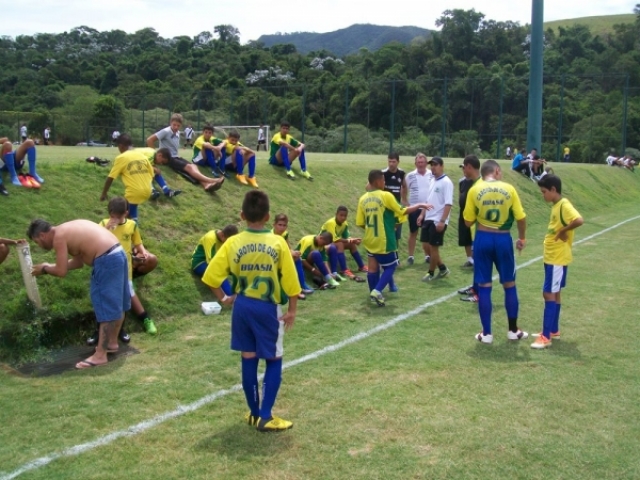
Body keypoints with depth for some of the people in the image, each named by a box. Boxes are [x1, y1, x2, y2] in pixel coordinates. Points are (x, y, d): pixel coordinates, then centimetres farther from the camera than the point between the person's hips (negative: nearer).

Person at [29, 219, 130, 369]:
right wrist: (49, 266, 26)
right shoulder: (67, 230, 22)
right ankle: (112, 342, 37)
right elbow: (78, 261, 26)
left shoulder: (58, 237, -6)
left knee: (106, 308, -4)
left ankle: (100, 355, 2)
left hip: (107, 261, -10)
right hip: (118, 253, 10)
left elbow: (61, 271, -8)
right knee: (115, 303, 21)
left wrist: (45, 269, 11)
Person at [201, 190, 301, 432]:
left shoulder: (233, 243, -5)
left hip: (242, 306, 3)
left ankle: (254, 413, 23)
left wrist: (223, 298, 10)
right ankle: (265, 417, 5)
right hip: (268, 308, -3)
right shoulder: (278, 243, -10)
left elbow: (212, 276, -5)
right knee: (274, 361, 9)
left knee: (248, 359, 13)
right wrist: (292, 310, 3)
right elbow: (289, 280, -8)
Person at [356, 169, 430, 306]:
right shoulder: (386, 196, -14)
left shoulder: (363, 199, 1)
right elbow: (402, 212, -7)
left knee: (373, 268, 15)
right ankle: (377, 291, -8)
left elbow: (360, 223, 3)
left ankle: (374, 293, 21)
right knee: (390, 266, 8)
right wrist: (419, 205, 6)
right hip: (384, 241, -5)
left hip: (370, 240, 5)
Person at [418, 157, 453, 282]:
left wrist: (442, 221, -23)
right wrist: (422, 214, 15)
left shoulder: (446, 182, -13)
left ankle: (431, 273, 14)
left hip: (438, 221, -9)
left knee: (433, 247, 0)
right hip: (428, 219, 9)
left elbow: (448, 204, -18)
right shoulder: (433, 181, 13)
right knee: (427, 245, 11)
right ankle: (442, 269, 24)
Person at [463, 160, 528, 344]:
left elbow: (468, 221, 0)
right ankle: (513, 330, 23)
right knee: (509, 284, 13)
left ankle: (486, 333, 10)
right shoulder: (508, 189, -2)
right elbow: (521, 217, 0)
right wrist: (522, 238, 15)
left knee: (484, 286, 6)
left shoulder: (474, 190, -2)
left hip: (483, 239, 0)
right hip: (503, 239, 0)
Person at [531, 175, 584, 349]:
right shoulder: (556, 206, 11)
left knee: (549, 294, -8)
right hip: (551, 257, 10)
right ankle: (553, 330, 26)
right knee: (553, 293, 16)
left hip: (558, 258, -10)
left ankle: (546, 337, -6)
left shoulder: (564, 205, -18)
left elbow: (579, 221, -35)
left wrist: (564, 231, -23)